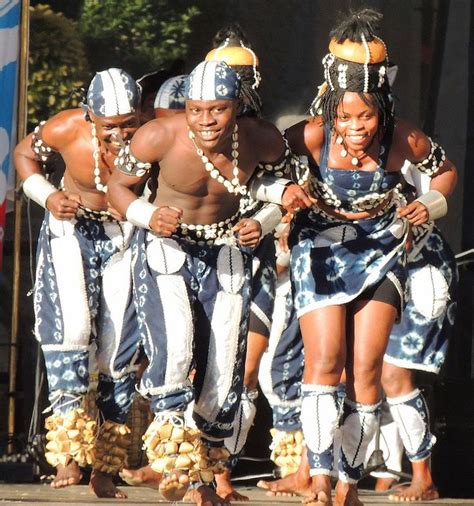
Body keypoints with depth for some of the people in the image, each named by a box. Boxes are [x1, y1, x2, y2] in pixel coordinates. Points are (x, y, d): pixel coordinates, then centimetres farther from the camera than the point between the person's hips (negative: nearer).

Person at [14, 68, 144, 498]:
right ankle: (69, 450, -25)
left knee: (119, 345, -1)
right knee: (69, 325, -21)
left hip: (126, 237, 0)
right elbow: (25, 154, 3)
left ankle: (105, 468, 8)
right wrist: (48, 197, -12)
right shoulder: (68, 128, -18)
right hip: (72, 228, 0)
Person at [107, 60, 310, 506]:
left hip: (226, 252, 3)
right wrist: (148, 217, -25)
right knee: (173, 351, -27)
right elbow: (118, 185, -6)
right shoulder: (160, 136, -23)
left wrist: (282, 192, -13)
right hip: (165, 247, -3)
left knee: (223, 369, 2)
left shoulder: (261, 140, -15)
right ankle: (174, 455, -8)